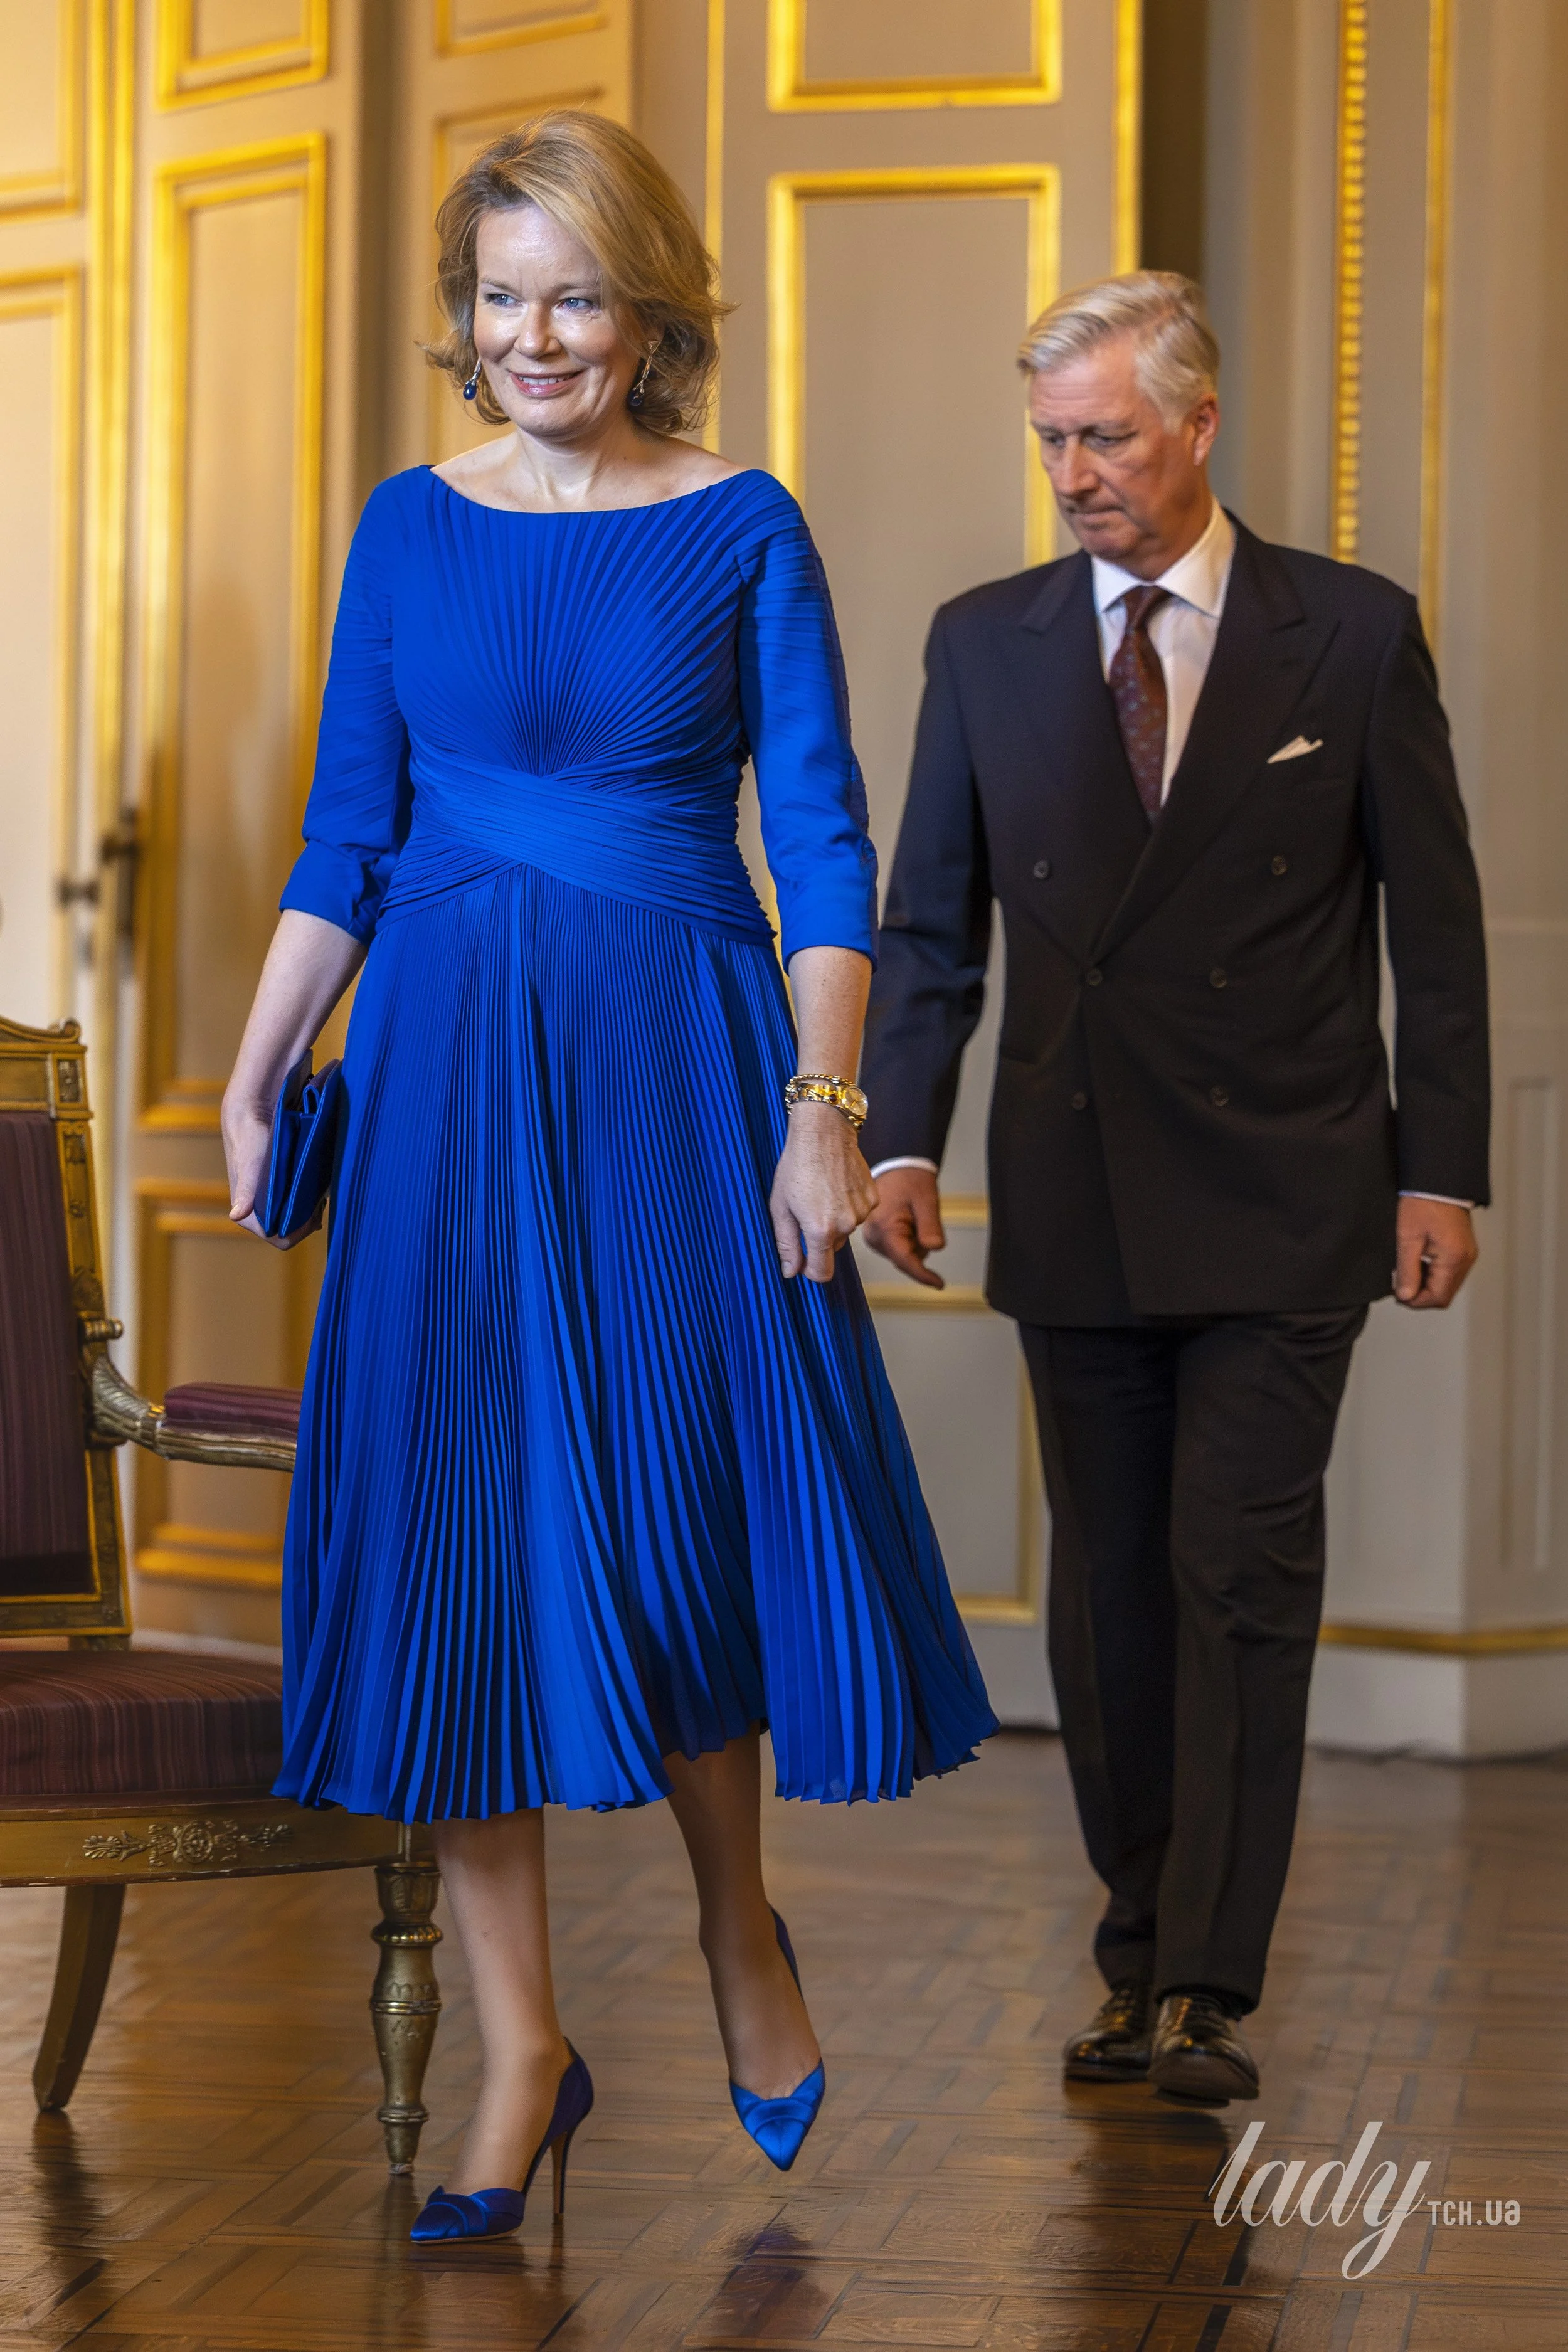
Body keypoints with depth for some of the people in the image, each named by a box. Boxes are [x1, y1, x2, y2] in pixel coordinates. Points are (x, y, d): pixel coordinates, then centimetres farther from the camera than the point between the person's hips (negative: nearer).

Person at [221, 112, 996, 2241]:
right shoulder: (412, 526, 7)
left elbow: (822, 834, -3)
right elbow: (350, 836, 10)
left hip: (680, 1052, -2)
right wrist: (257, 1072, 3)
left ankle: (742, 1936, 28)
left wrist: (822, 1103, -12)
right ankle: (524, 2057, 7)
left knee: (688, 1516, 0)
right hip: (447, 1057, 2)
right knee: (456, 1538, -1)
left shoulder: (742, 529, 0)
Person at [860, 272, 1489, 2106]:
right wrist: (903, 1135, -4)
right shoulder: (986, 643, 7)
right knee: (1109, 1593, 8)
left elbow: (1436, 922, 1)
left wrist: (1442, 1168, -4)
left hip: (1280, 1202, -3)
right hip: (1074, 1205, 3)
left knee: (1239, 1577, -8)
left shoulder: (1353, 635, 0)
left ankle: (1206, 1992, -6)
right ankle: (1139, 1960, 19)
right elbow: (930, 922, 9)